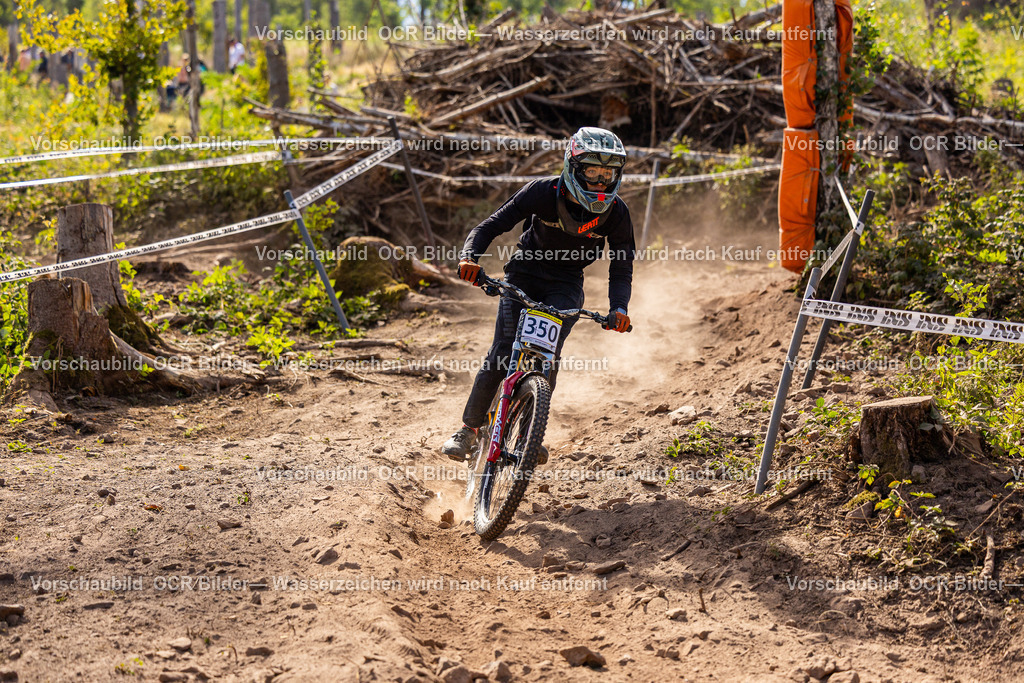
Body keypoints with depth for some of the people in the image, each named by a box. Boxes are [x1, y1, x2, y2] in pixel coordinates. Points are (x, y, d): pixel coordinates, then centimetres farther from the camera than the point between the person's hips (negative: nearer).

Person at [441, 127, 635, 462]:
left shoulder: (616, 213, -15)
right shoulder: (544, 192, -21)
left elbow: (621, 267, -10)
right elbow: (492, 225, -20)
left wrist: (618, 308, -29)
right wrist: (469, 256, -40)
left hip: (565, 286, 1)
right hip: (524, 274, -1)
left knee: (548, 355, -20)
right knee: (502, 353, -15)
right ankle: (469, 427, -1)